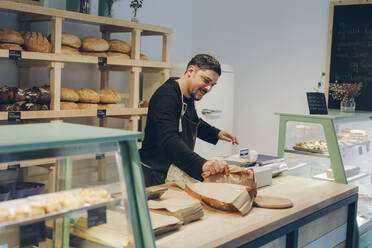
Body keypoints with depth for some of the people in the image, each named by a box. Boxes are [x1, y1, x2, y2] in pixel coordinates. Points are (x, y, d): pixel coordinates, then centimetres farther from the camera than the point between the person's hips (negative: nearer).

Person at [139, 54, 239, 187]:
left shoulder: (188, 95, 9)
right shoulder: (166, 97, -22)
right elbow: (168, 141, -36)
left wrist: (216, 134, 15)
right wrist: (202, 164, -48)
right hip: (156, 176, -8)